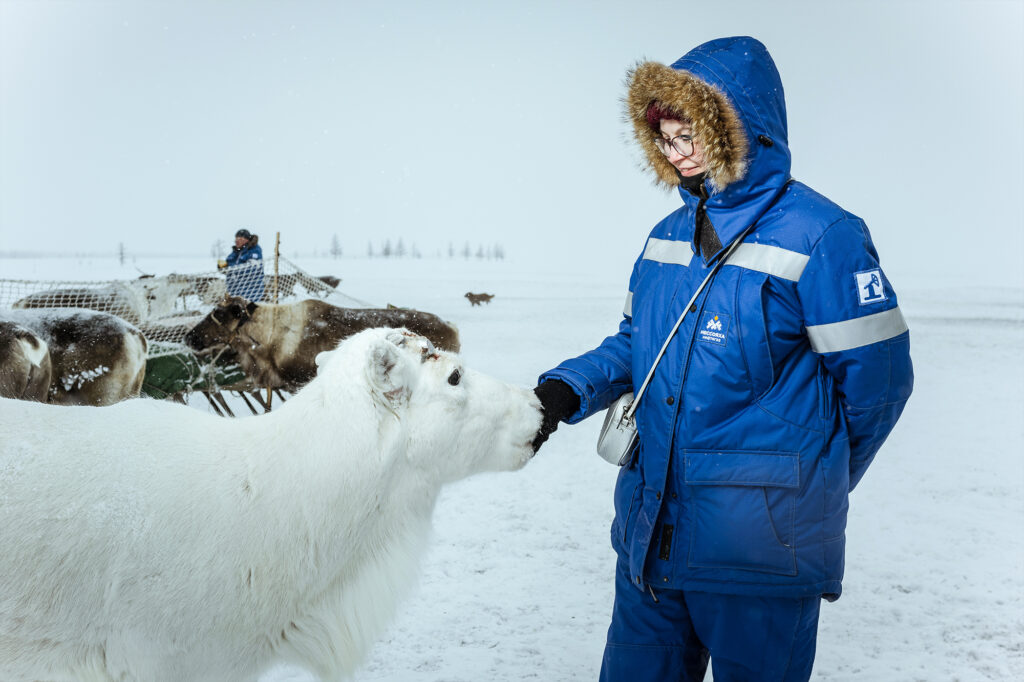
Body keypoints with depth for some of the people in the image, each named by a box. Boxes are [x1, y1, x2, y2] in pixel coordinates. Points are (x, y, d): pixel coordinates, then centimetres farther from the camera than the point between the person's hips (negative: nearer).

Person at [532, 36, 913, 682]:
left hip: (761, 546, -6)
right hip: (651, 529, 7)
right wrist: (567, 390, -1)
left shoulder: (821, 236, -12)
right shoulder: (667, 237, 9)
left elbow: (877, 379, -9)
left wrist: (820, 479, 5)